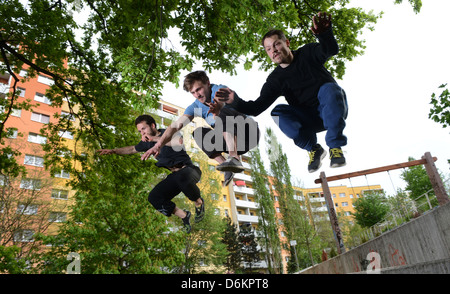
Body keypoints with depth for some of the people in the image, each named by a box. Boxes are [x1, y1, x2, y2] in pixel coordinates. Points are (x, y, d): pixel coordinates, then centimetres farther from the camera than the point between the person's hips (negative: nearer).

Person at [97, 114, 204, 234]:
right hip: (174, 176, 7)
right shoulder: (147, 142, 10)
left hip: (188, 169, -7)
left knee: (182, 177, -42)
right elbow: (132, 149, 29)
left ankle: (199, 202, -10)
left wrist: (155, 139, -27)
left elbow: (179, 141, -34)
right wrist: (113, 151, 20)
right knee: (154, 198, -11)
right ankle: (184, 216, 9)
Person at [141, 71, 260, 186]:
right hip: (235, 143, 6)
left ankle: (234, 159, -44)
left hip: (249, 132, -6)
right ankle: (226, 166, -16)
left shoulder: (220, 89, -14)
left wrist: (217, 110, -65)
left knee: (223, 113, -31)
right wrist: (158, 145, -23)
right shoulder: (196, 107, 2)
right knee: (198, 133, -8)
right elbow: (176, 125, -9)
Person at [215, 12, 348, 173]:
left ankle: (335, 146, -25)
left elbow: (332, 50, -23)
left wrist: (324, 33, -45)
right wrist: (235, 101, -31)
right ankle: (313, 149, -13)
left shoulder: (307, 53, -3)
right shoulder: (275, 79, -2)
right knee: (278, 112, -24)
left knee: (329, 88, -34)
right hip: (309, 120, 2)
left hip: (334, 111, -1)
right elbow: (257, 108, -13)